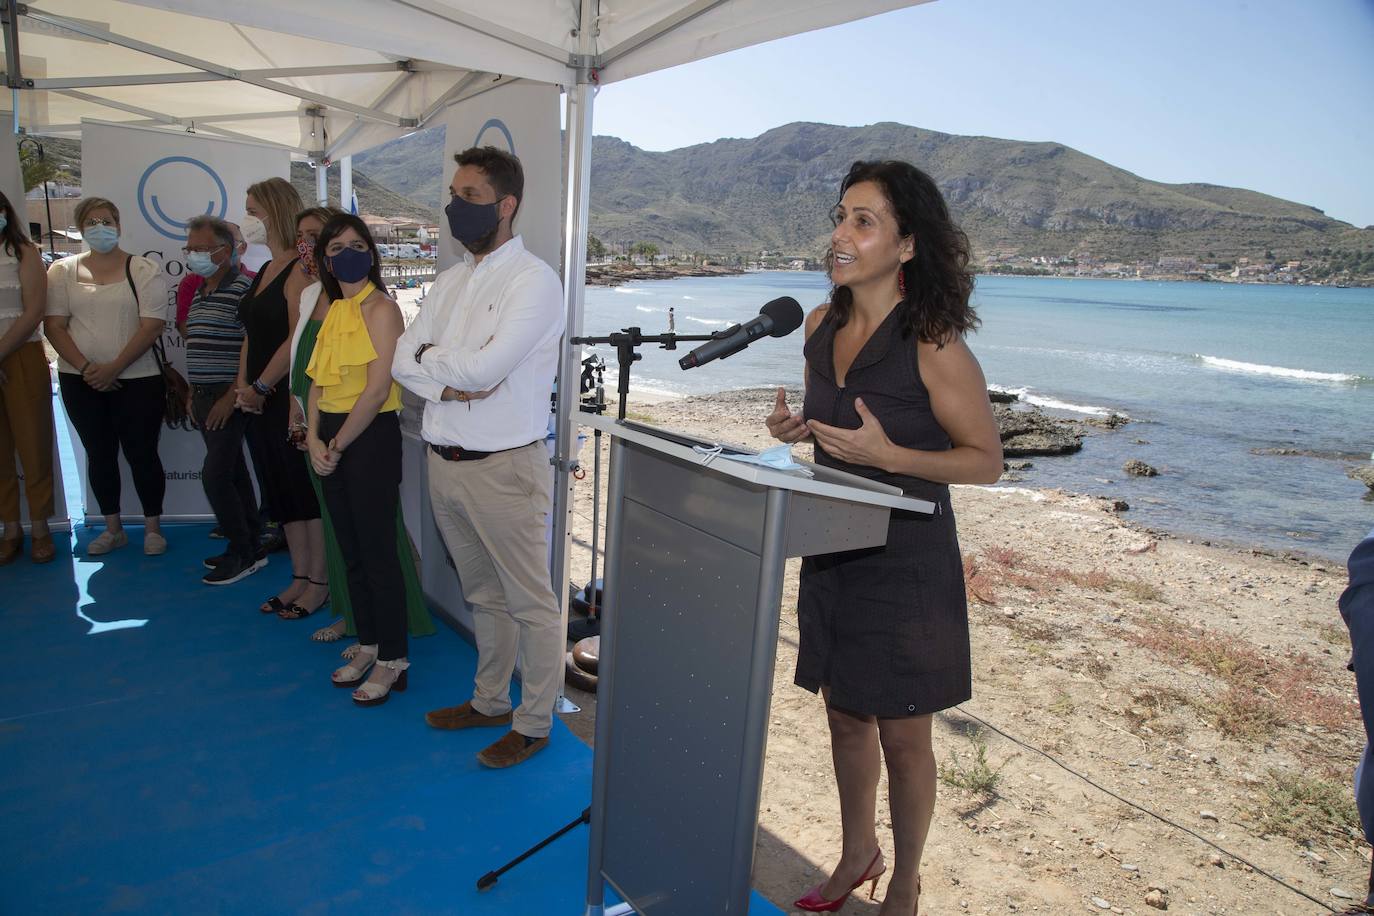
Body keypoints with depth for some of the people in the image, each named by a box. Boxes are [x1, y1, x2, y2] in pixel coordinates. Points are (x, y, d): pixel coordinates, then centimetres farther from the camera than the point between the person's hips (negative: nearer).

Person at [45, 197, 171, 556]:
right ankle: (113, 528, 21)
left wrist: (113, 368, -15)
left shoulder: (143, 270, -2)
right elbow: (53, 326, 2)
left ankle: (153, 527, 14)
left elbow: (152, 326, -10)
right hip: (80, 381, 3)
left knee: (141, 453, 0)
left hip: (137, 380, -3)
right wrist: (86, 367, -12)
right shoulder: (62, 271, 7)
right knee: (99, 454, 10)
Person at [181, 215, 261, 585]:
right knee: (233, 472, 12)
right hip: (206, 397, 9)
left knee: (215, 475, -10)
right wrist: (194, 392, 18)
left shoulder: (243, 288, -13)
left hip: (229, 398, -9)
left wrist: (231, 397, -19)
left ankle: (243, 552, 3)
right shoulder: (199, 291, 15)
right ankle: (250, 547, 21)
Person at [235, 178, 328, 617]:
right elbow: (251, 333, 16)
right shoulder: (265, 271, 17)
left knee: (307, 491, -1)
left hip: (291, 398, -9)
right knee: (282, 493, 13)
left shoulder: (300, 269, -11)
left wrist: (261, 387, -16)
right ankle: (300, 577, 22)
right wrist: (242, 385, 4)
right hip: (261, 403, 9)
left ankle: (319, 582, 10)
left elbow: (297, 339, -19)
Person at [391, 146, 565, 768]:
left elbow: (483, 368, -22)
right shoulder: (451, 281, 13)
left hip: (503, 466, -8)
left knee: (529, 601, 5)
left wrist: (429, 356, -3)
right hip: (445, 460, 8)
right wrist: (448, 385, -13)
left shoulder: (533, 281, -11)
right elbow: (402, 358, 7)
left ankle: (533, 723, 20)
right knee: (483, 596, 20)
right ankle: (490, 701, 37)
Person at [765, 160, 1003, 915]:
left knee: (901, 737, 11)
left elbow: (986, 460, -11)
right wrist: (798, 428, -6)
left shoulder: (933, 347, -18)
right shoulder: (822, 325, 2)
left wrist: (888, 455, -25)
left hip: (907, 562, -6)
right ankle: (857, 855, 44)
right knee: (845, 715, 20)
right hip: (832, 550, 6)